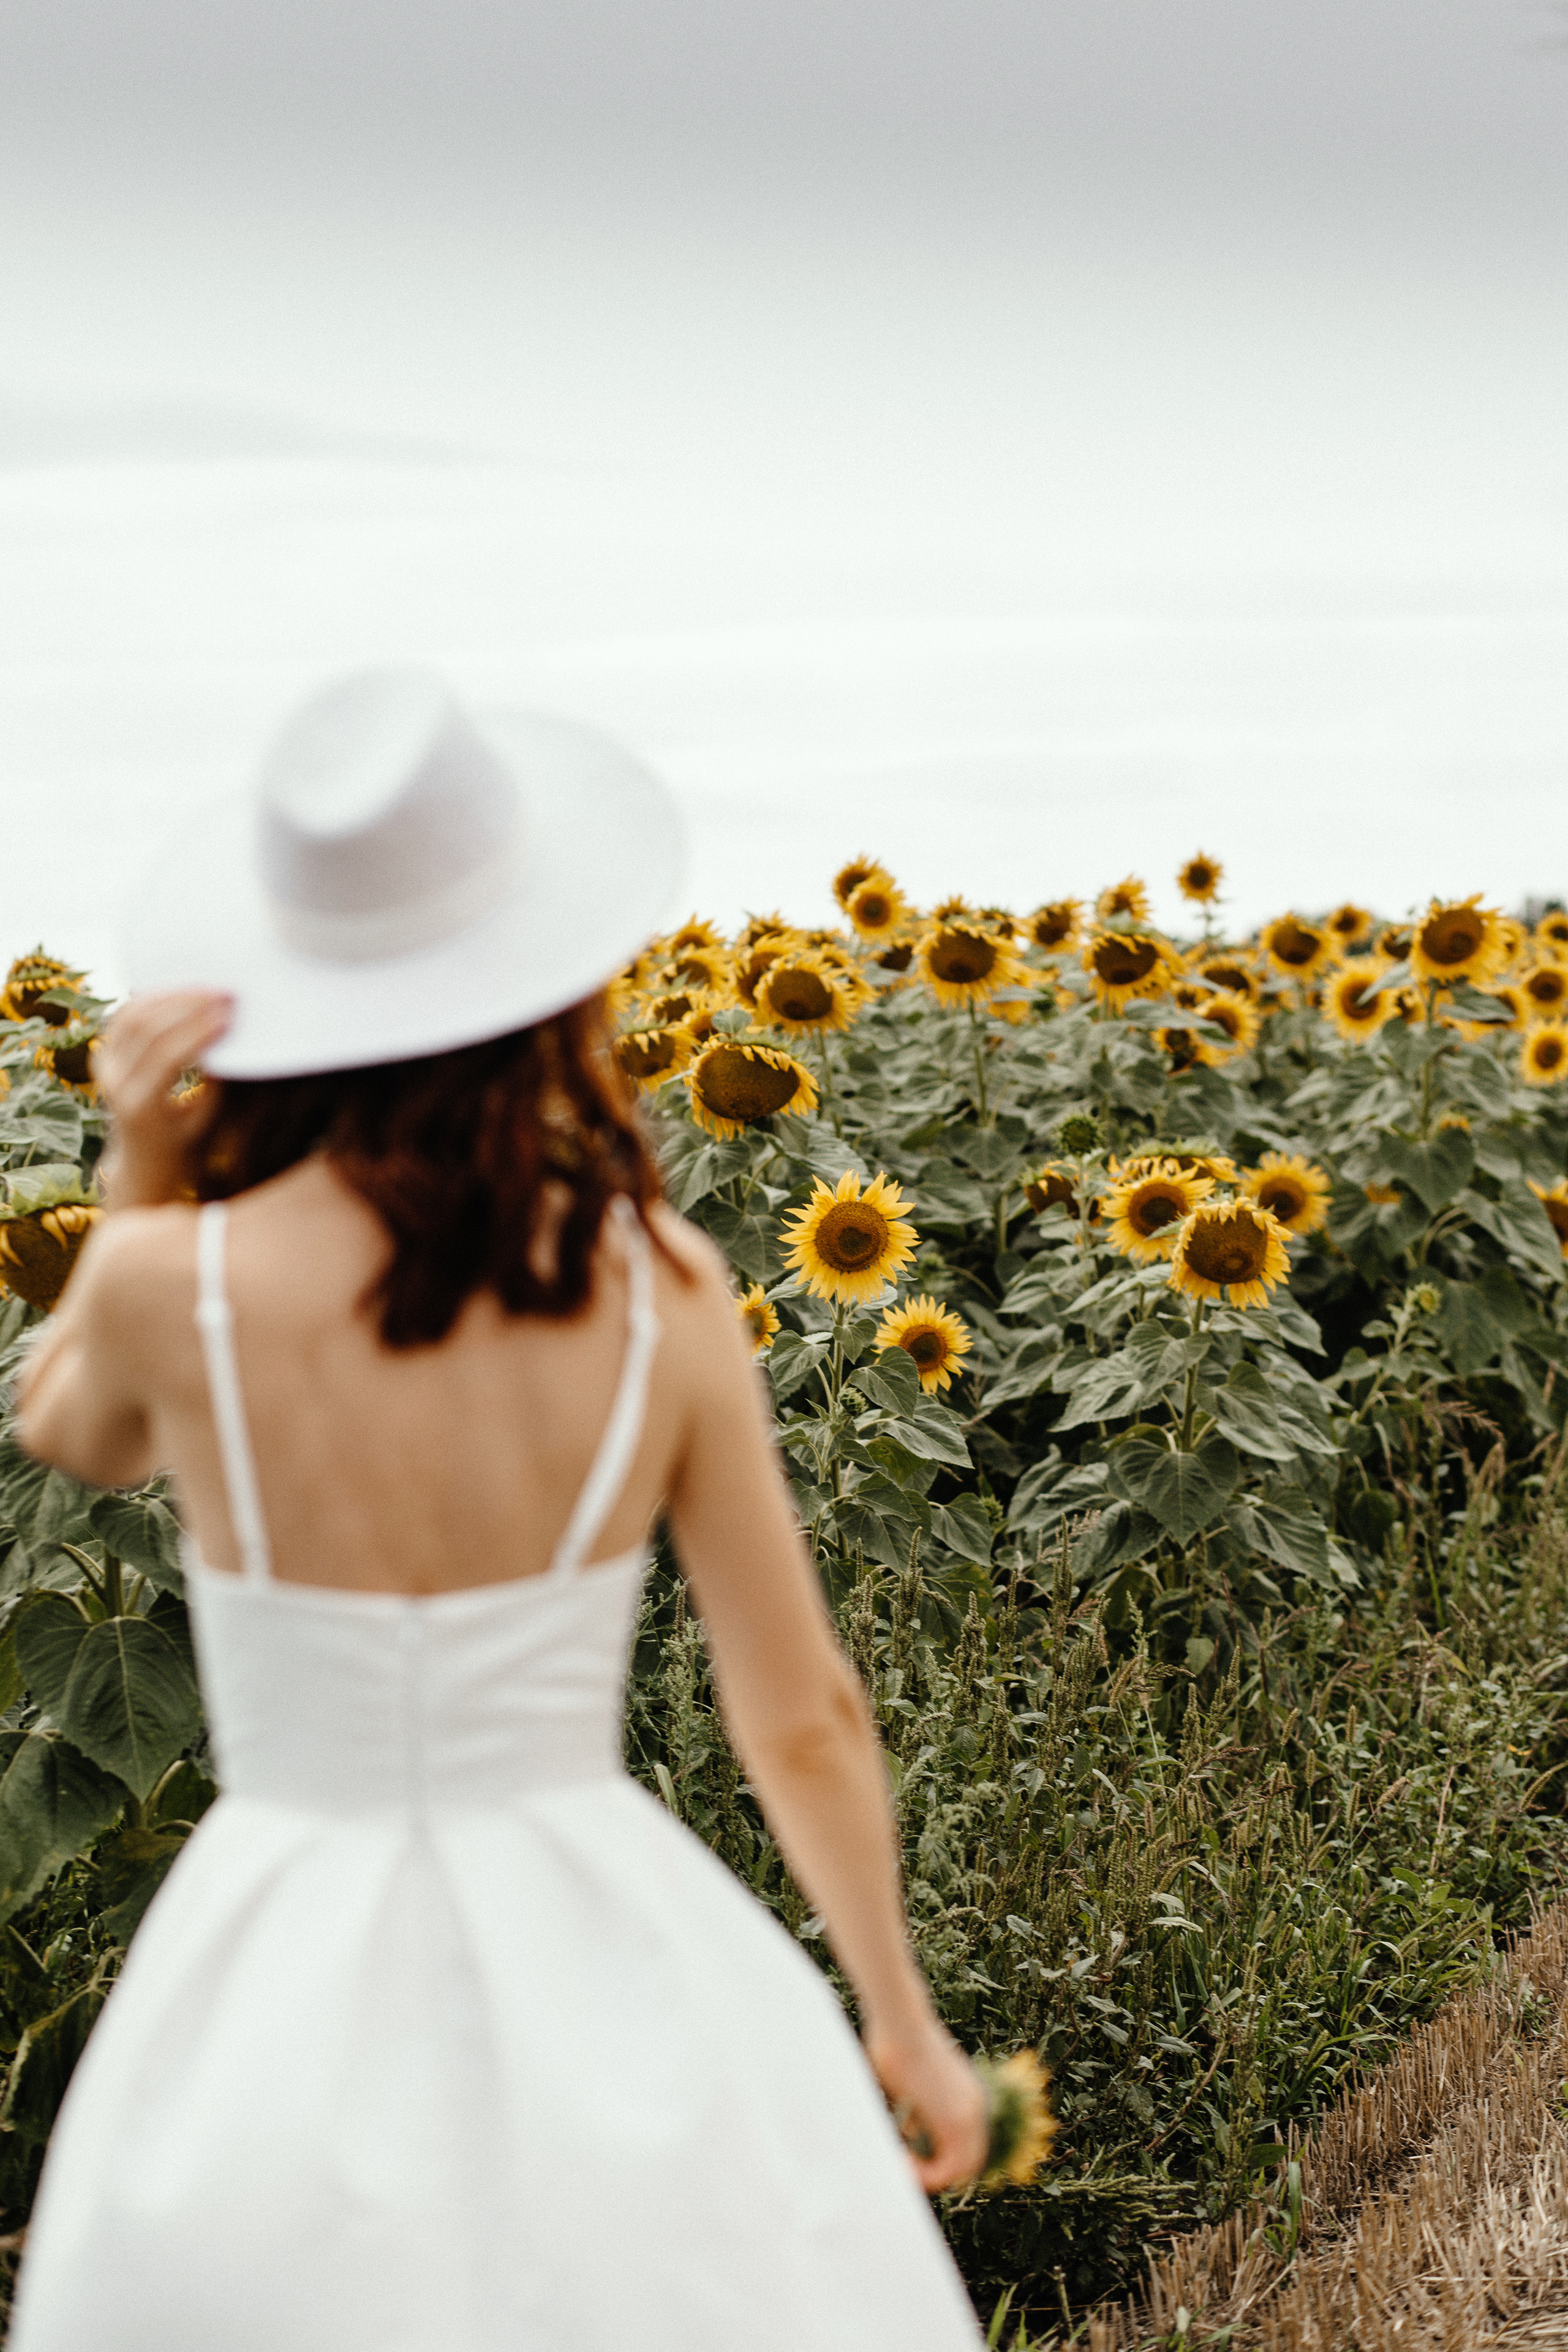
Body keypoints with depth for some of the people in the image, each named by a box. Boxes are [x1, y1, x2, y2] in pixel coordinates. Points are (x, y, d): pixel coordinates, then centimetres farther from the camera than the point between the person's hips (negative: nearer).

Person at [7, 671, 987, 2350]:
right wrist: (903, 2017, 14)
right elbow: (801, 1716, -1)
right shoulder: (661, 1287, -10)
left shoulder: (171, 1282, -14)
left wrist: (139, 1175, -3)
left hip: (288, 2009, 0)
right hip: (602, 1968, 1)